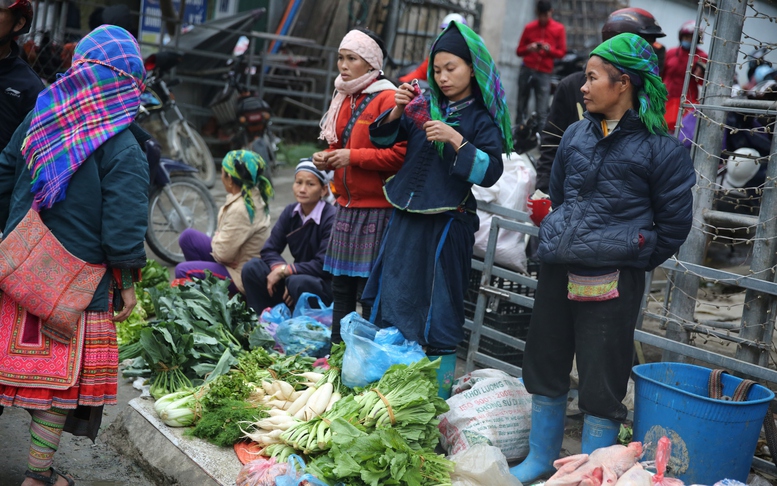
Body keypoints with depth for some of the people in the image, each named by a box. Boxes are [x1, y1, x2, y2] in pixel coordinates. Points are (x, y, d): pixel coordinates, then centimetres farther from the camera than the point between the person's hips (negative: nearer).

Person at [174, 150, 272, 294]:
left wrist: (216, 239, -4)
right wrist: (218, 237, -8)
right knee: (187, 236, 9)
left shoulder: (240, 209, -31)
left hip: (240, 276, -10)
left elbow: (223, 254, -24)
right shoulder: (254, 196, -2)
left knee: (182, 271, -10)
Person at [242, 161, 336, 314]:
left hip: (328, 284, -6)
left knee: (298, 282, -36)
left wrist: (284, 271, -20)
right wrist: (279, 268, -21)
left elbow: (323, 266, -22)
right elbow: (269, 250, 0)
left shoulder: (331, 218, -17)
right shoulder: (290, 212, 3)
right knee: (252, 268, -11)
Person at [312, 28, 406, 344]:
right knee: (341, 287, 14)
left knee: (369, 292, -5)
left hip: (376, 208, -8)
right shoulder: (345, 99, 15)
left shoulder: (387, 99, -11)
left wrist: (353, 157, -18)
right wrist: (326, 159, 7)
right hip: (346, 206, 8)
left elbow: (400, 154, -18)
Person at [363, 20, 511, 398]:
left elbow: (489, 172, -14)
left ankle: (440, 392, 10)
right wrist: (397, 111, -6)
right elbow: (383, 140, 12)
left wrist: (457, 140, -23)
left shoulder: (484, 118, -4)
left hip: (447, 223, -5)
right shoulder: (424, 105, 8)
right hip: (407, 217, 5)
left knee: (439, 310, 0)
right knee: (394, 299, 10)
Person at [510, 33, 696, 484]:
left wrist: (632, 260, 1)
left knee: (602, 381, 2)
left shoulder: (660, 148, -8)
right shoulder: (576, 136, 8)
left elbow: (674, 224, -4)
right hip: (558, 271, 6)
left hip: (613, 281, -6)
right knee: (545, 366, 16)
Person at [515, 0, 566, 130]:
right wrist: (528, 48, -14)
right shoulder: (529, 27, 8)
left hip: (544, 73, -1)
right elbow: (519, 51, 8)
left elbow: (562, 52, 5)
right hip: (527, 70, 2)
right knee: (521, 106, 3)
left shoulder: (559, 29, 5)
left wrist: (549, 49, -15)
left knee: (542, 111, -9)